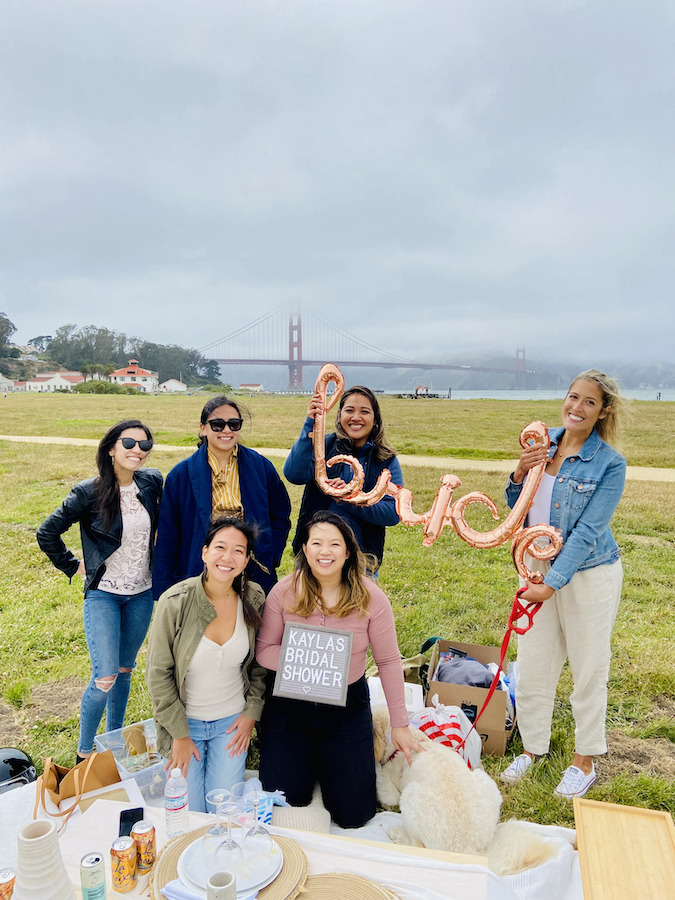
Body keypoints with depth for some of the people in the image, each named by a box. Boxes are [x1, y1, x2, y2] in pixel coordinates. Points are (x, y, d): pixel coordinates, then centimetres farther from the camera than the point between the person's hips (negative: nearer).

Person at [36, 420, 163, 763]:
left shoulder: (152, 482, -5)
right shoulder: (89, 493, -16)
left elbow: (163, 522, 16)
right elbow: (47, 533, -6)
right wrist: (73, 566, -1)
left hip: (142, 594, 4)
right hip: (103, 594, -4)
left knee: (124, 669, 17)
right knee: (105, 677, -8)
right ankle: (84, 752, 16)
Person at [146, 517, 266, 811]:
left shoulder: (253, 599, -11)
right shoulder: (175, 602, -21)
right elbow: (158, 674, -12)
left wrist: (252, 712, -1)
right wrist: (180, 734, -9)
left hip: (232, 721, 2)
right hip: (185, 720, -2)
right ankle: (174, 768, 28)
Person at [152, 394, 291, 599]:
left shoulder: (261, 467, 2)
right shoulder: (181, 475, 0)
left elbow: (281, 515, 13)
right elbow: (167, 539, 3)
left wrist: (269, 557, 0)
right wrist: (165, 596, 1)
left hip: (254, 579, 1)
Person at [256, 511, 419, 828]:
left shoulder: (369, 597, -13)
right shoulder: (284, 592, -12)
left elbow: (388, 661, -6)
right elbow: (263, 649, -6)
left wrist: (399, 723, -3)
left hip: (348, 706, 0)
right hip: (290, 704, 1)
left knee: (352, 816, 6)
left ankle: (326, 765, 35)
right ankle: (307, 763, 36)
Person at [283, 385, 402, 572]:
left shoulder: (387, 461, -1)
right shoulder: (324, 445, -3)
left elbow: (393, 513, -11)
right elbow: (293, 474, -21)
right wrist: (310, 424, -26)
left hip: (362, 558, 1)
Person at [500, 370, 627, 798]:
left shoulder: (610, 463, -14)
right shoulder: (543, 441, 0)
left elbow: (588, 531, -18)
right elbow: (517, 507, 9)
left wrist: (552, 583, -21)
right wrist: (520, 474, -12)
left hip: (588, 574, -4)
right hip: (539, 564, 4)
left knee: (588, 669, 11)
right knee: (532, 664, 12)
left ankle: (585, 761, 32)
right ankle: (533, 747, 34)